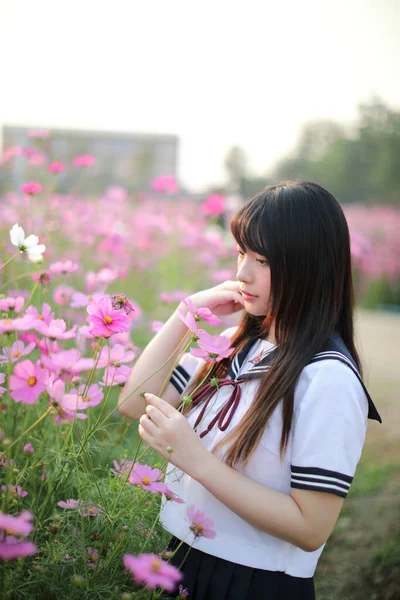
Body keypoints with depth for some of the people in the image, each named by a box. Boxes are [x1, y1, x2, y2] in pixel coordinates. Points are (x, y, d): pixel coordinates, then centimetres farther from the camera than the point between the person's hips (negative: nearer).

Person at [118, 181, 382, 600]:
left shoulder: (328, 379, -22)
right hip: (184, 559, 6)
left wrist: (196, 459, -27)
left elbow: (311, 528, -23)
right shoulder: (237, 344, 0)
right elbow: (133, 405, 0)